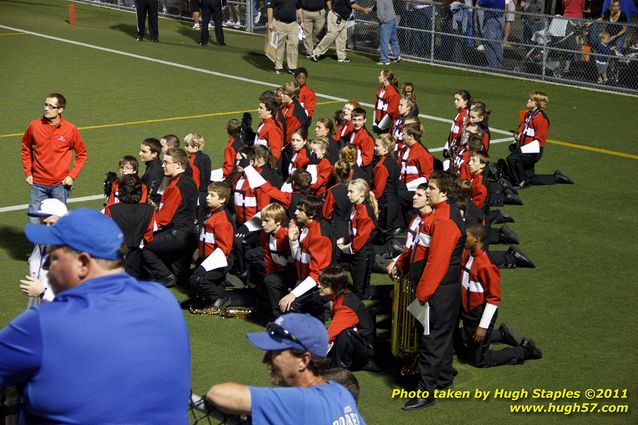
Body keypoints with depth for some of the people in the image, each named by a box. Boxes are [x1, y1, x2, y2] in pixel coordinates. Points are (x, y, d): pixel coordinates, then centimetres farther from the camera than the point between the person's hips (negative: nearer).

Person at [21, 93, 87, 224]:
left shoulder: (70, 130, -6)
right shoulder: (34, 126, -3)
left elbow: (81, 154, 5)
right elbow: (26, 148, 13)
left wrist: (72, 176, -4)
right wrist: (28, 172, 6)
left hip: (60, 184, -1)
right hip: (38, 184, 1)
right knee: (34, 221, 1)